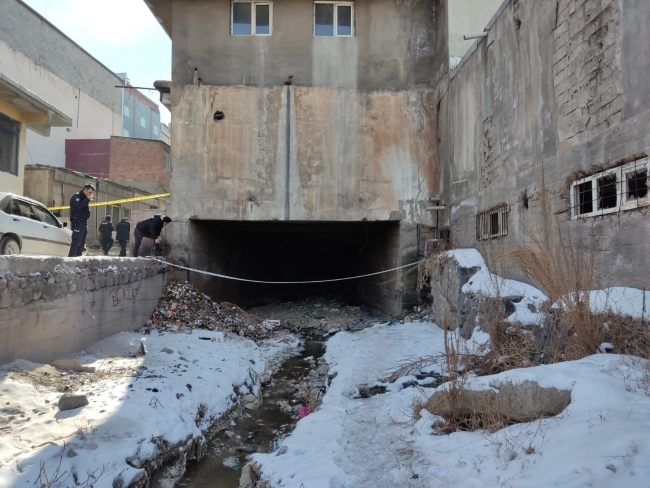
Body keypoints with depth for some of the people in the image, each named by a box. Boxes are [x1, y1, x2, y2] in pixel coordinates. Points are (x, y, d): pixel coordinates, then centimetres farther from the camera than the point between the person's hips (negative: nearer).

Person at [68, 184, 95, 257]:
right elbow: (79, 206, -23)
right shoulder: (76, 196, -4)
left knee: (81, 243, 8)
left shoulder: (84, 199, 22)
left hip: (84, 223, 9)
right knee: (76, 242, -13)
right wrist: (87, 199, -16)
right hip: (77, 223, -9)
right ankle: (71, 257, -14)